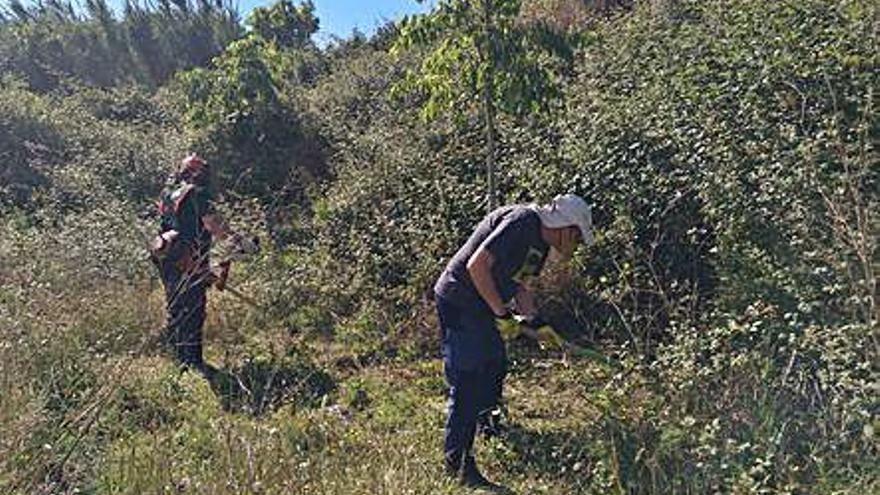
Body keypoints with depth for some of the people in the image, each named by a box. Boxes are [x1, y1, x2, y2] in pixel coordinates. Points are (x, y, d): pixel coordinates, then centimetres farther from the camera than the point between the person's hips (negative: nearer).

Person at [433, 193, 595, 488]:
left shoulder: (541, 243, 10)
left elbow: (519, 286, 17)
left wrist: (534, 321, 1)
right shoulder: (522, 222, -21)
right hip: (458, 301, -10)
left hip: (482, 306, 10)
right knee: (466, 383, -7)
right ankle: (457, 463, 2)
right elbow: (477, 265, -27)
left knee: (494, 367, 21)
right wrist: (501, 311, -19)